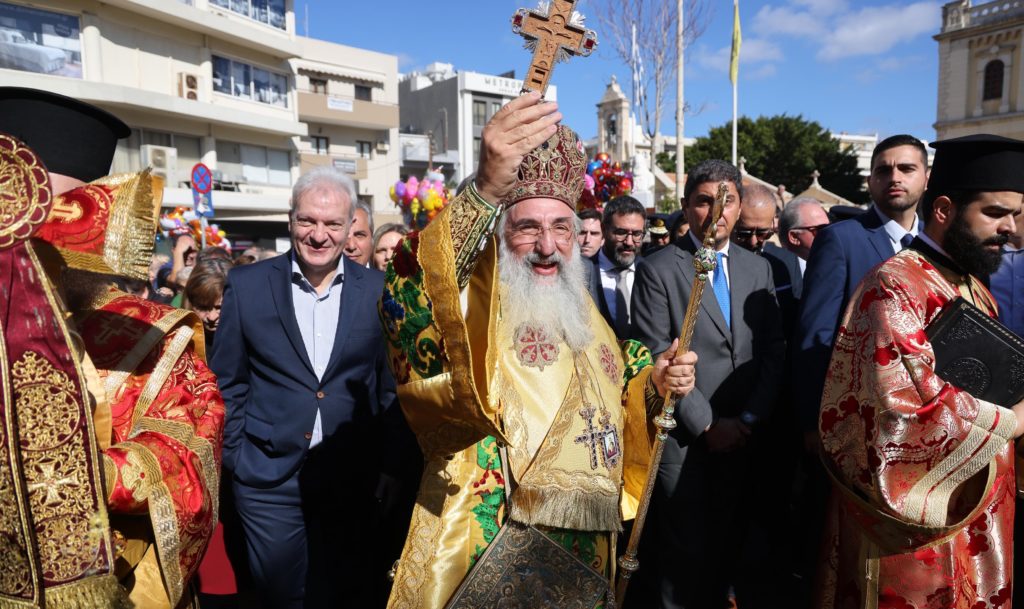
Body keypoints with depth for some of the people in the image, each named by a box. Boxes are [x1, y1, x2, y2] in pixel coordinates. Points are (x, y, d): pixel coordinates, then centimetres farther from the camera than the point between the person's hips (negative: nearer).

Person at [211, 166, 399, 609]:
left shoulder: (378, 290, -2)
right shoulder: (247, 284, -2)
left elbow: (390, 385, 4)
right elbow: (226, 382, 4)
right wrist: (234, 456, 0)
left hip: (352, 478, 1)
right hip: (268, 476, 0)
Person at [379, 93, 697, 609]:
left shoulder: (583, 312, 7)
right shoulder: (471, 303, -15)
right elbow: (407, 308, -39)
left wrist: (654, 383, 1)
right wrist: (483, 191, -51)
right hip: (486, 555, -6)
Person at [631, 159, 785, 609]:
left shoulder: (758, 269, 10)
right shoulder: (658, 269, -5)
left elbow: (773, 351, 7)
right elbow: (655, 359, -10)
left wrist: (750, 419, -4)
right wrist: (707, 424, -11)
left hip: (742, 436, 4)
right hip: (683, 438, -3)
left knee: (728, 548, 11)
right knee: (686, 552, 6)